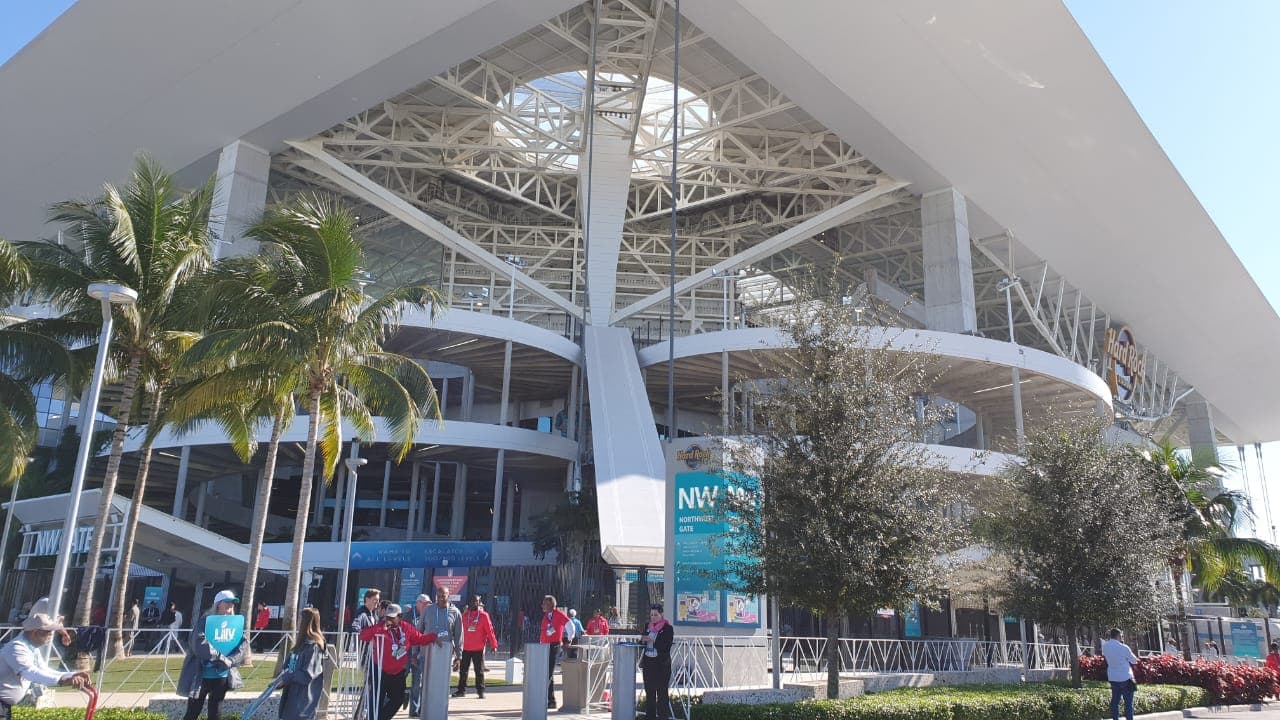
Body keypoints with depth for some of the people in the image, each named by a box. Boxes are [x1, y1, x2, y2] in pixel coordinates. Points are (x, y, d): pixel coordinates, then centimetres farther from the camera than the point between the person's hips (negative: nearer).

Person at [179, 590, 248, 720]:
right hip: (201, 676, -4)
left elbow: (243, 645, -5)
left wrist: (230, 661, -22)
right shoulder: (205, 621, -9)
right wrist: (222, 658, -25)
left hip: (222, 676, 4)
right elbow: (200, 644, -23)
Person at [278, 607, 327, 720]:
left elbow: (307, 675, -22)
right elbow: (291, 665, 16)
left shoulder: (313, 646, -17)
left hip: (304, 699, -10)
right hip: (294, 696, 10)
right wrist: (283, 677, -1)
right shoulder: (303, 643, 11)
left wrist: (286, 678, -15)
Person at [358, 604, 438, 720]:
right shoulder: (380, 628, -14)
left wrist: (434, 636, -7)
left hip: (398, 672, 5)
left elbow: (420, 638, 6)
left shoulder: (406, 628, -3)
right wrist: (380, 628, -36)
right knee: (377, 700, -2)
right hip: (380, 671, -5)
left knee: (398, 699, 17)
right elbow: (363, 636, -26)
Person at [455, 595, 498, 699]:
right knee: (462, 670, 8)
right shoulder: (465, 615, 6)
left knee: (479, 671, 3)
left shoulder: (483, 615, -3)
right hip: (465, 648, 3)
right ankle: (461, 690, 18)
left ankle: (480, 691, 10)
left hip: (478, 649, -3)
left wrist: (494, 645, -10)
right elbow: (460, 630, 8)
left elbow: (489, 630, -5)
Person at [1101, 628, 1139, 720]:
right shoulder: (1123, 648, -18)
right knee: (1128, 702, 2)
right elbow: (1134, 660, -5)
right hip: (1125, 678, -5)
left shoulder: (1105, 646, -3)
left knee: (1115, 701, 12)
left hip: (1112, 678, 5)